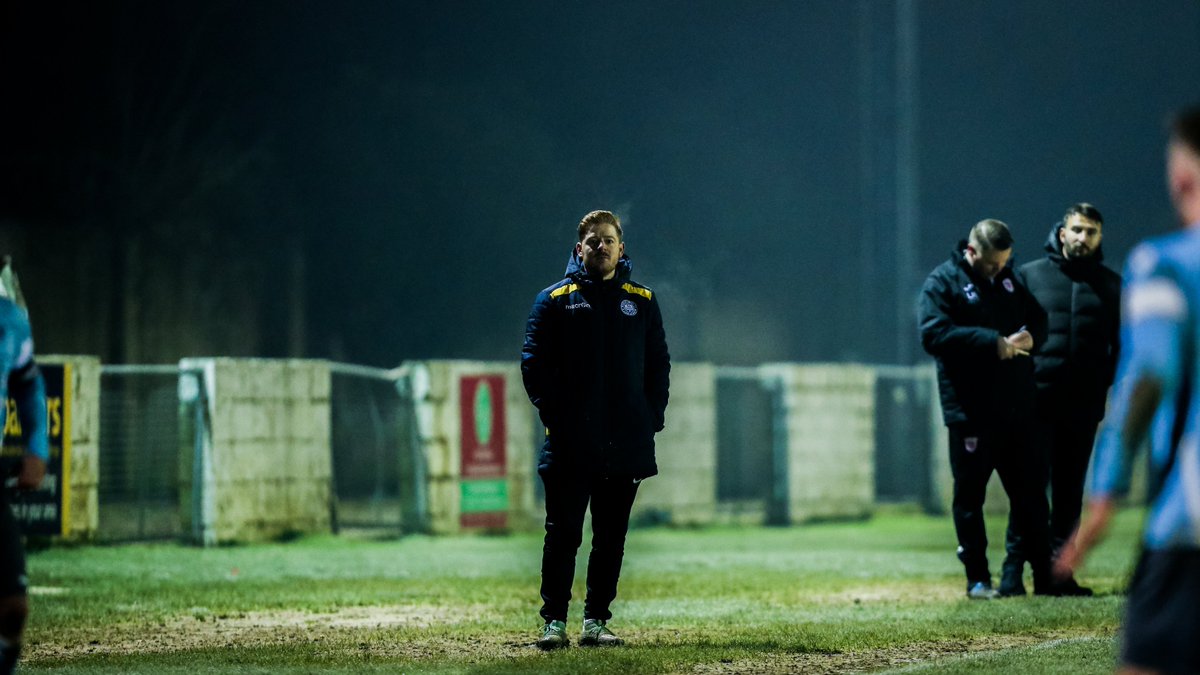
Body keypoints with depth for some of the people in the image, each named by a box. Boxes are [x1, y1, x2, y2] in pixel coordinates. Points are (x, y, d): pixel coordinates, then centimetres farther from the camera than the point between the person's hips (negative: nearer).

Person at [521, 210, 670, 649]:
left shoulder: (642, 302, 13)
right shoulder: (554, 300, 5)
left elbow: (659, 363, 14)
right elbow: (534, 364, 2)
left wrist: (652, 417, 2)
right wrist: (553, 415, -8)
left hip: (626, 445, 3)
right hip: (571, 444, -3)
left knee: (611, 538, 5)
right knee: (563, 533, -4)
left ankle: (596, 621, 11)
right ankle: (553, 621, 0)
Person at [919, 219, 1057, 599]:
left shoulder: (1009, 281, 14)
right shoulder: (943, 283, -5)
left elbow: (1038, 320, 23)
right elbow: (933, 334, -17)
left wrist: (1029, 336, -3)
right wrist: (991, 342, -24)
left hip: (1016, 408, 5)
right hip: (971, 410, -5)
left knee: (1029, 493, 8)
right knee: (970, 494, 1)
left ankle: (1044, 576, 14)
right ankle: (978, 578, 8)